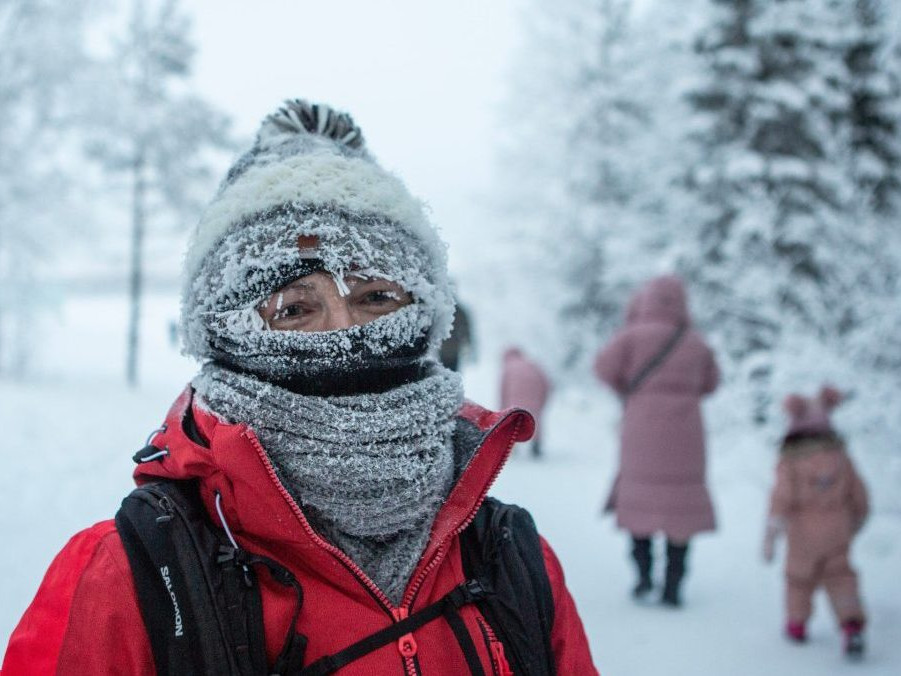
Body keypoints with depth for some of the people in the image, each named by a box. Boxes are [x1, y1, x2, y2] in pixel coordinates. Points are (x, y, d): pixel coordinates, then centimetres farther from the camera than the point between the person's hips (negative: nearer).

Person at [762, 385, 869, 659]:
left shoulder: (790, 462, -12)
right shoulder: (840, 457, 1)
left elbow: (782, 498, -18)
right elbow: (859, 495, 7)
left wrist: (771, 534, -15)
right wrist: (856, 522, 24)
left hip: (803, 532, -2)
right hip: (837, 531, 2)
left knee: (799, 576, 15)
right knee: (839, 576, 11)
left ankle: (796, 626, 28)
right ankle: (852, 624, -7)